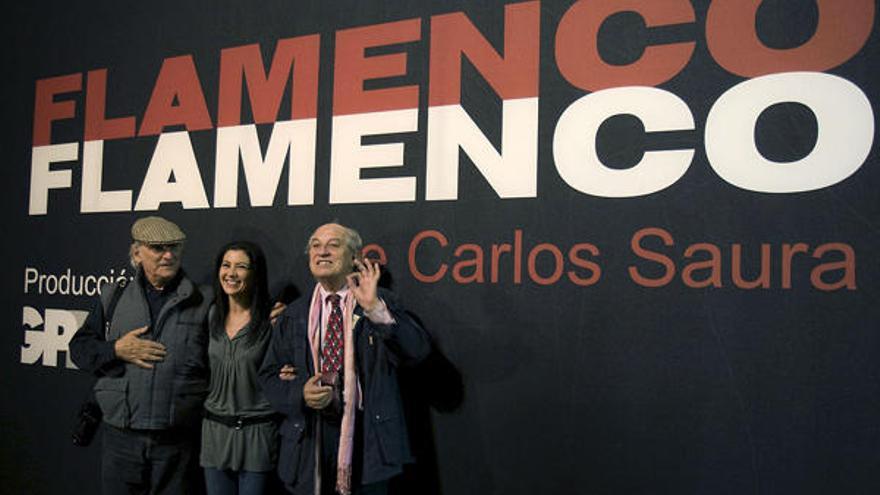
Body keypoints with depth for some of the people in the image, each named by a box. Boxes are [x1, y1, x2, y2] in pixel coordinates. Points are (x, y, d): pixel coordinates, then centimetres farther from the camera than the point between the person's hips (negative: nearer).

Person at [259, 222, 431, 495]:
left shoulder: (380, 303, 0)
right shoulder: (293, 315, 9)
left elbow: (418, 350, -14)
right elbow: (269, 375, 9)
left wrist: (375, 309, -24)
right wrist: (300, 394, -11)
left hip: (367, 438, -2)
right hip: (309, 438, 2)